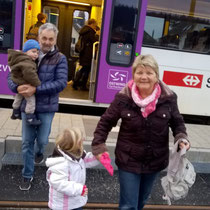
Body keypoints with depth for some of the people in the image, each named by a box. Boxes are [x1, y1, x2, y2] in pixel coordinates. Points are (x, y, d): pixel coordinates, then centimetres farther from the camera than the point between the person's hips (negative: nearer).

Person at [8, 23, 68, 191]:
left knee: (42, 140, 11)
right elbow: (12, 75, 1)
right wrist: (17, 87, -22)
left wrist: (36, 89, -25)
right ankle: (27, 175, 26)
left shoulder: (60, 59, -4)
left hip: (47, 108, -1)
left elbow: (61, 83, -17)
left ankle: (39, 153, 49)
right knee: (27, 142, 9)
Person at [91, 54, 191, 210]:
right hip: (128, 161, -2)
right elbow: (106, 122, -4)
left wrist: (182, 138, -15)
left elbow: (177, 122, 3)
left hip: (155, 161, 3)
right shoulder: (123, 98, -15)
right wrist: (98, 146, -9)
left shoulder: (168, 98, -12)